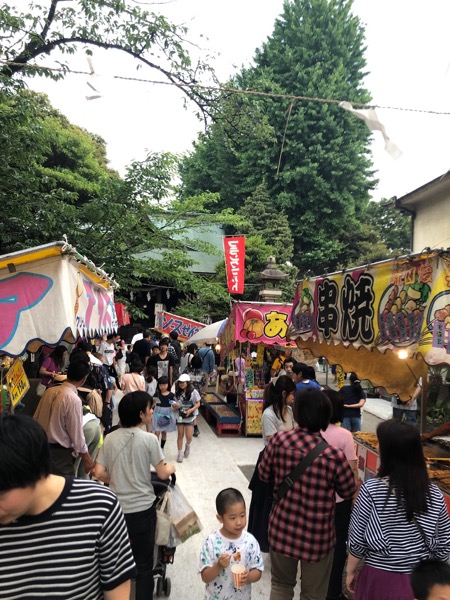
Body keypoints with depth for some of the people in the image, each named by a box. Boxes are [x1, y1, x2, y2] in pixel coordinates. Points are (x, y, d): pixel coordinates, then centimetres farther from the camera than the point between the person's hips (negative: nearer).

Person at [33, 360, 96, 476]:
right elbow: (76, 432, -17)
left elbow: (36, 418, 7)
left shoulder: (50, 391, -1)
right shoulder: (73, 399, -22)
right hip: (60, 452, -7)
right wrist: (86, 457, -6)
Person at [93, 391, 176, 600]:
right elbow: (162, 474, -10)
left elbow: (99, 473, -3)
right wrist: (172, 467, 11)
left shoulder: (110, 438, -4)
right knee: (143, 563, 13)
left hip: (117, 508, 4)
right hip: (142, 508, -3)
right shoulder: (149, 439, -15)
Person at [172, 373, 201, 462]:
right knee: (180, 435, 7)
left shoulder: (193, 392, -13)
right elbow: (176, 404, 7)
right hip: (180, 416, 3)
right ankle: (180, 453, 20)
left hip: (190, 417, -3)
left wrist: (191, 410, -22)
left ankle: (188, 446, 31)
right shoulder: (178, 392, -3)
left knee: (188, 436, -3)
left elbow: (198, 404, -7)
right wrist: (175, 406, -17)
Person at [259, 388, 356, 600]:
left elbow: (264, 474, 0)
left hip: (282, 529, 3)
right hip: (317, 536, -2)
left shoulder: (278, 440, -17)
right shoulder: (334, 455, -24)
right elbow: (348, 493, -5)